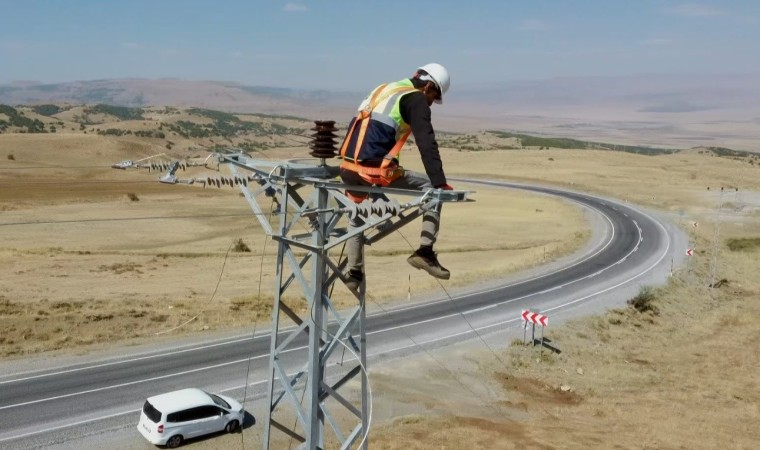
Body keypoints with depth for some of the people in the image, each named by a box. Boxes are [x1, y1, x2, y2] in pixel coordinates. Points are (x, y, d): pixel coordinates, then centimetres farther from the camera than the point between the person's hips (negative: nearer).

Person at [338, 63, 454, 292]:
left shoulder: (381, 90, 25)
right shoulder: (416, 99, 0)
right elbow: (427, 145, -11)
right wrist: (440, 183, -13)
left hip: (349, 169, 8)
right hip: (375, 171, -8)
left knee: (357, 216, 32)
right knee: (431, 188, 8)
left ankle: (354, 273, 36)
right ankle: (425, 251, 1)